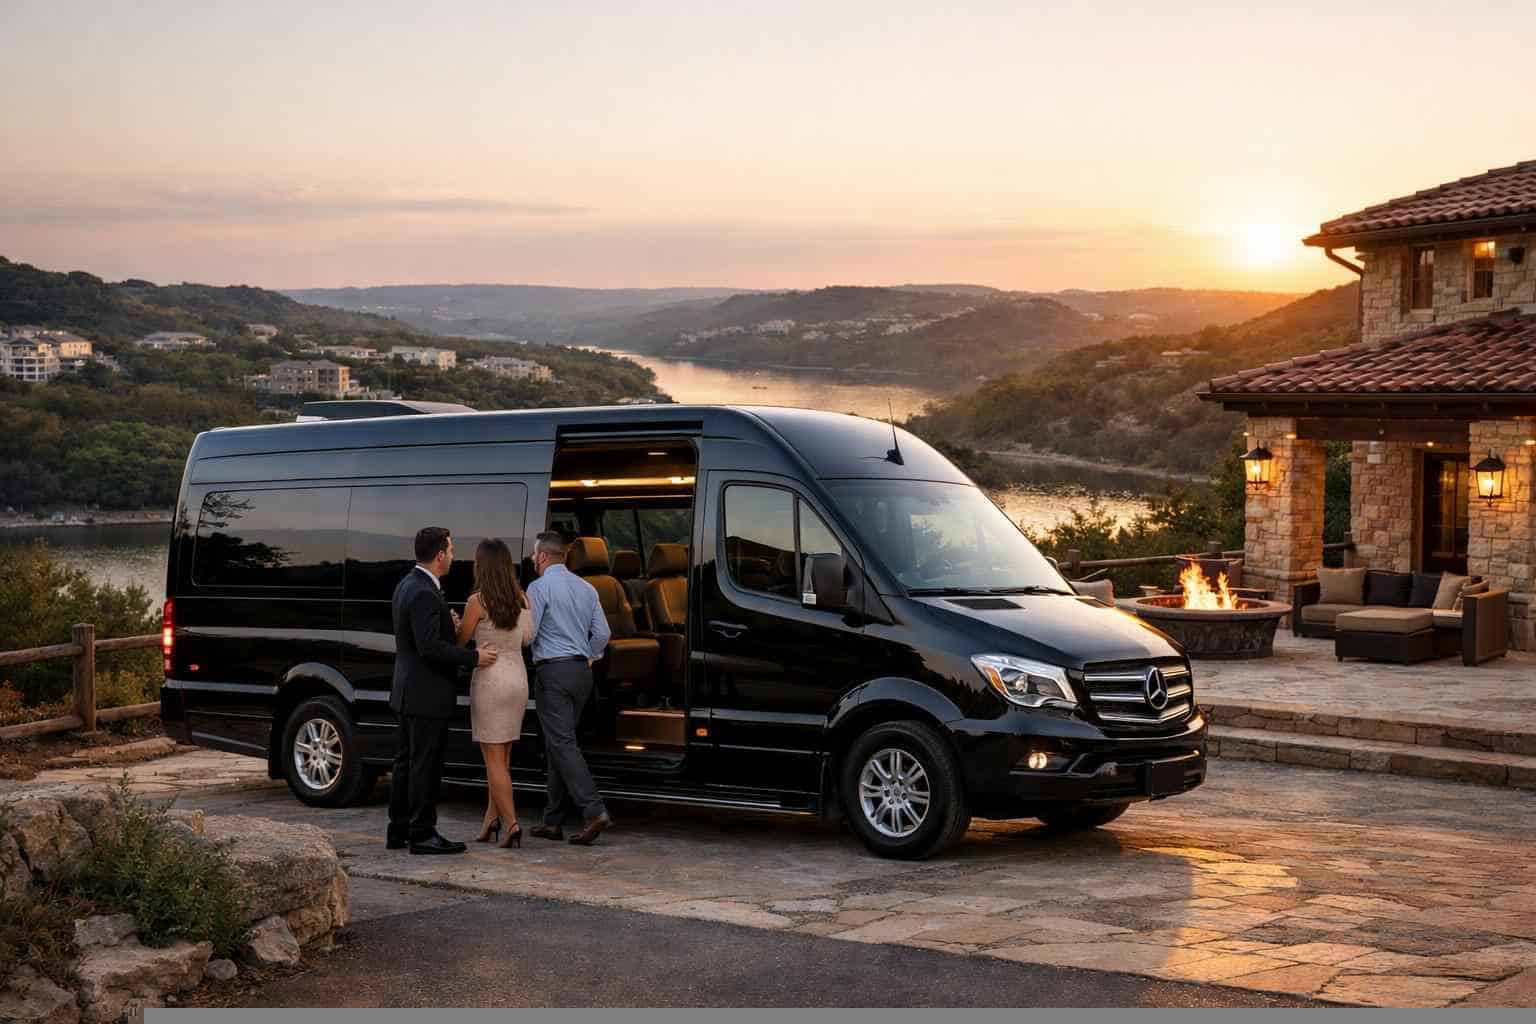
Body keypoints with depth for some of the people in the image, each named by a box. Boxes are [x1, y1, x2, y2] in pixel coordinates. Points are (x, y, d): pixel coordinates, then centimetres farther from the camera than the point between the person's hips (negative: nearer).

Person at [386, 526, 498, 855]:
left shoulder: (408, 585, 12)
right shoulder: (424, 594, -20)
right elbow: (430, 647, -25)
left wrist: (449, 624, 7)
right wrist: (474, 657, -18)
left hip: (408, 693, 11)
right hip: (427, 696, -10)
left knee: (406, 763, 15)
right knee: (425, 766, -4)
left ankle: (399, 831, 21)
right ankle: (422, 834, 0)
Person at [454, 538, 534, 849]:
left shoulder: (478, 601, -13)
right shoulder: (521, 599, 3)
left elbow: (460, 641, -4)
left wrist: (456, 624, 15)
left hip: (490, 680, -6)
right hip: (518, 677, 6)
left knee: (494, 759, -1)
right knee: (501, 757, 14)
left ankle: (511, 823, -8)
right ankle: (492, 818, 18)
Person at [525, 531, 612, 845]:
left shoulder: (540, 587, -8)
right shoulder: (586, 588, 13)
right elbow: (602, 633, 11)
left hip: (553, 672, -7)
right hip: (582, 672, 7)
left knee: (562, 744, -10)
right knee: (558, 743, 12)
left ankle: (594, 811, -21)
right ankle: (553, 821, 13)